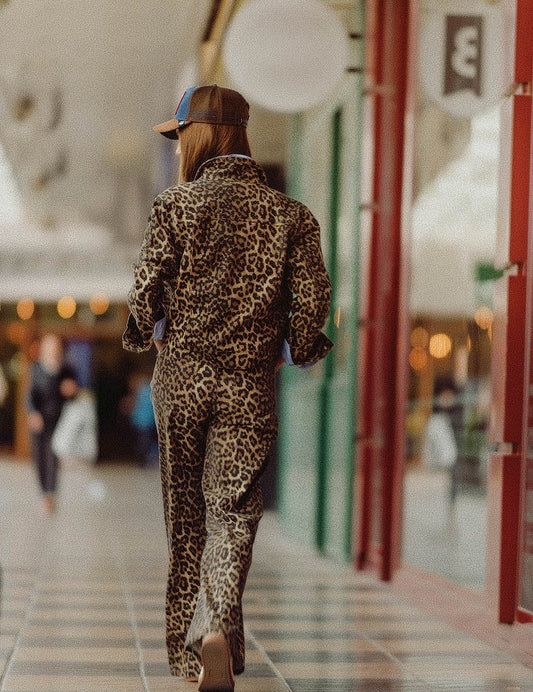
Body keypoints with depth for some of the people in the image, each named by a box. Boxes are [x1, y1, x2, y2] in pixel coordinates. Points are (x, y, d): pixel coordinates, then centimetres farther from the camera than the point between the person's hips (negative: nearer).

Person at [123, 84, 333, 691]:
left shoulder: (175, 205, -4)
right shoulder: (290, 215, 0)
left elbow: (146, 289, -6)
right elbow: (311, 301, -4)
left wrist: (141, 336, 15)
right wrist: (296, 350, 16)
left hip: (180, 378, 0)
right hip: (249, 385, 0)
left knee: (185, 513, 13)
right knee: (231, 511, 3)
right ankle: (217, 625, -21)